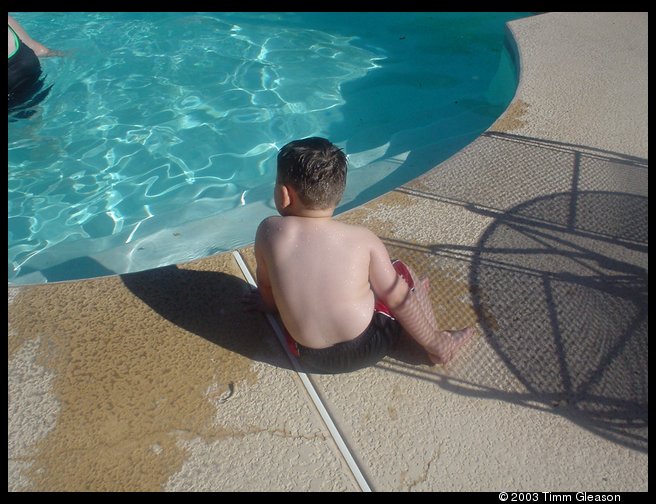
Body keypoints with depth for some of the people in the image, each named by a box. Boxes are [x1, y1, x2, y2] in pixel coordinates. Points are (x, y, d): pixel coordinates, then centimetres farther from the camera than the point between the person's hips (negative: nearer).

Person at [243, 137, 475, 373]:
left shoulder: (269, 231, -13)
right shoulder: (363, 239, -15)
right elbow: (398, 300, -8)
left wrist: (271, 303, 26)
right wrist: (433, 341, 8)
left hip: (309, 357, 3)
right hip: (367, 349, -2)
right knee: (403, 273, 18)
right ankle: (437, 343, 29)